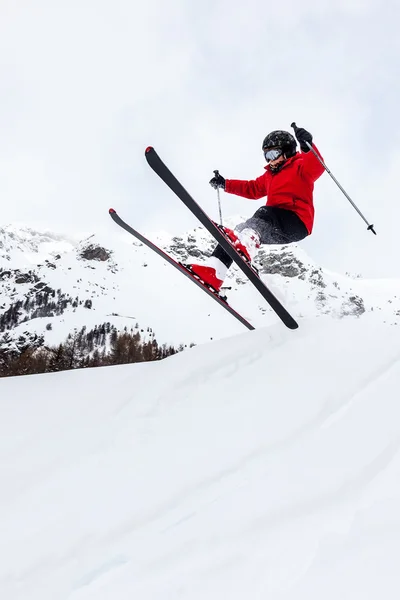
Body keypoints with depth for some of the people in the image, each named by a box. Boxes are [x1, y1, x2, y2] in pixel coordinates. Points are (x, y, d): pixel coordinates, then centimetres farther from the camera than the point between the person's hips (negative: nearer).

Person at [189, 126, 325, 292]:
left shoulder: (300, 166, 5)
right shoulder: (270, 175, 27)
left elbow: (317, 167, -17)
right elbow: (252, 189, 35)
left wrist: (308, 147, -35)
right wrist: (225, 184, 29)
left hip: (296, 222, -8)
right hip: (277, 228, 8)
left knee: (265, 213, -35)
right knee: (236, 233, 0)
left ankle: (246, 247, -66)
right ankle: (213, 275, -15)